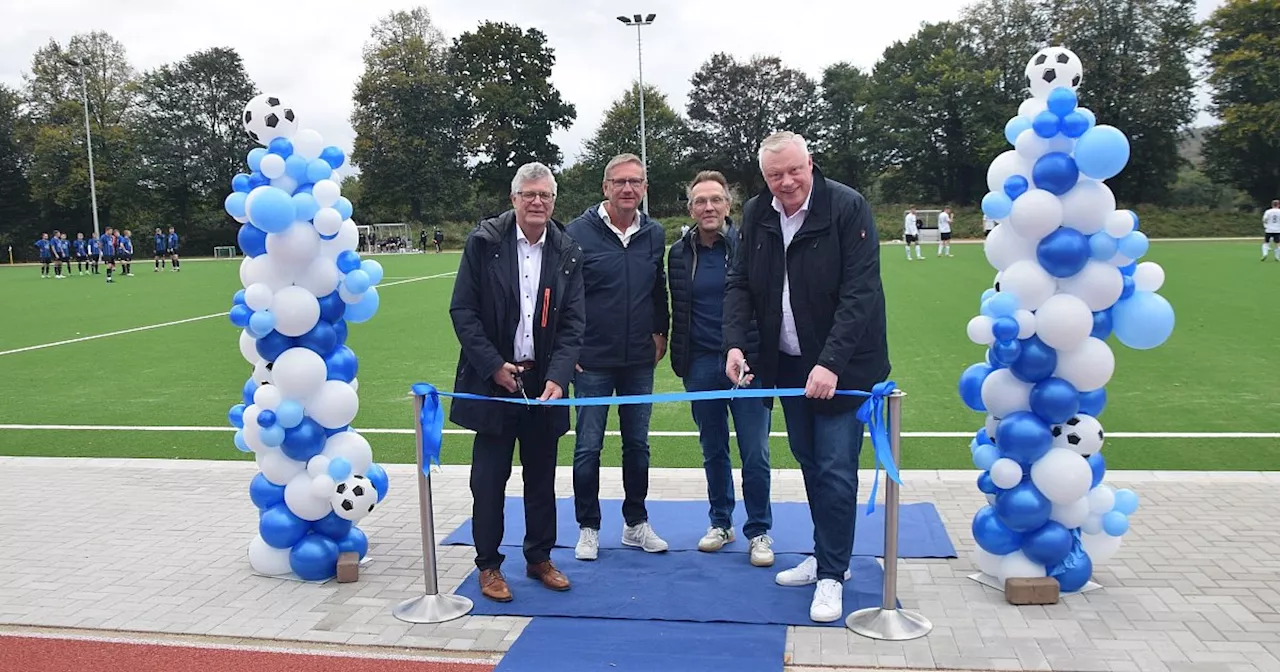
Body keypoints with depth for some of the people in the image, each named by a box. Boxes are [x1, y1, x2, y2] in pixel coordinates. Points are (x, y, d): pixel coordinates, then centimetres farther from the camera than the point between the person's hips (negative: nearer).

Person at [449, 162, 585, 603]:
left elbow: (573, 323, 1)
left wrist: (557, 377, -12)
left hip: (544, 381, 3)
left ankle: (540, 557, 28)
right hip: (493, 379, -2)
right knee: (489, 477, 5)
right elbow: (463, 311, -5)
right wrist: (495, 366, -11)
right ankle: (488, 565, 20)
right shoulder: (484, 243, -4)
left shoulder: (567, 253, 2)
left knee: (541, 476, 12)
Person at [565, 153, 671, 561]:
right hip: (592, 360, -3)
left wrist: (660, 332, 11)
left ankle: (636, 523, 26)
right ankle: (588, 528, 19)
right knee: (588, 446, 4)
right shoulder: (580, 232, -8)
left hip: (639, 360, 4)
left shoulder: (654, 234, 4)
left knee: (638, 444, 12)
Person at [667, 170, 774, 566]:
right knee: (713, 450, 14)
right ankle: (721, 523, 29)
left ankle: (759, 532, 15)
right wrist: (681, 360, 10)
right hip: (701, 365, 3)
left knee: (755, 453, 0)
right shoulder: (681, 253, 5)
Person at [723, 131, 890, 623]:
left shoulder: (848, 208, -16)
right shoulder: (756, 215, 1)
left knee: (835, 469, -4)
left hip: (841, 366, -6)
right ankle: (828, 555, 32)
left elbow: (860, 292, -21)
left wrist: (831, 363, -28)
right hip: (788, 364, 6)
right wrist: (735, 342, -12)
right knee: (809, 463, 16)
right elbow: (739, 283, 4)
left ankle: (831, 574, 9)